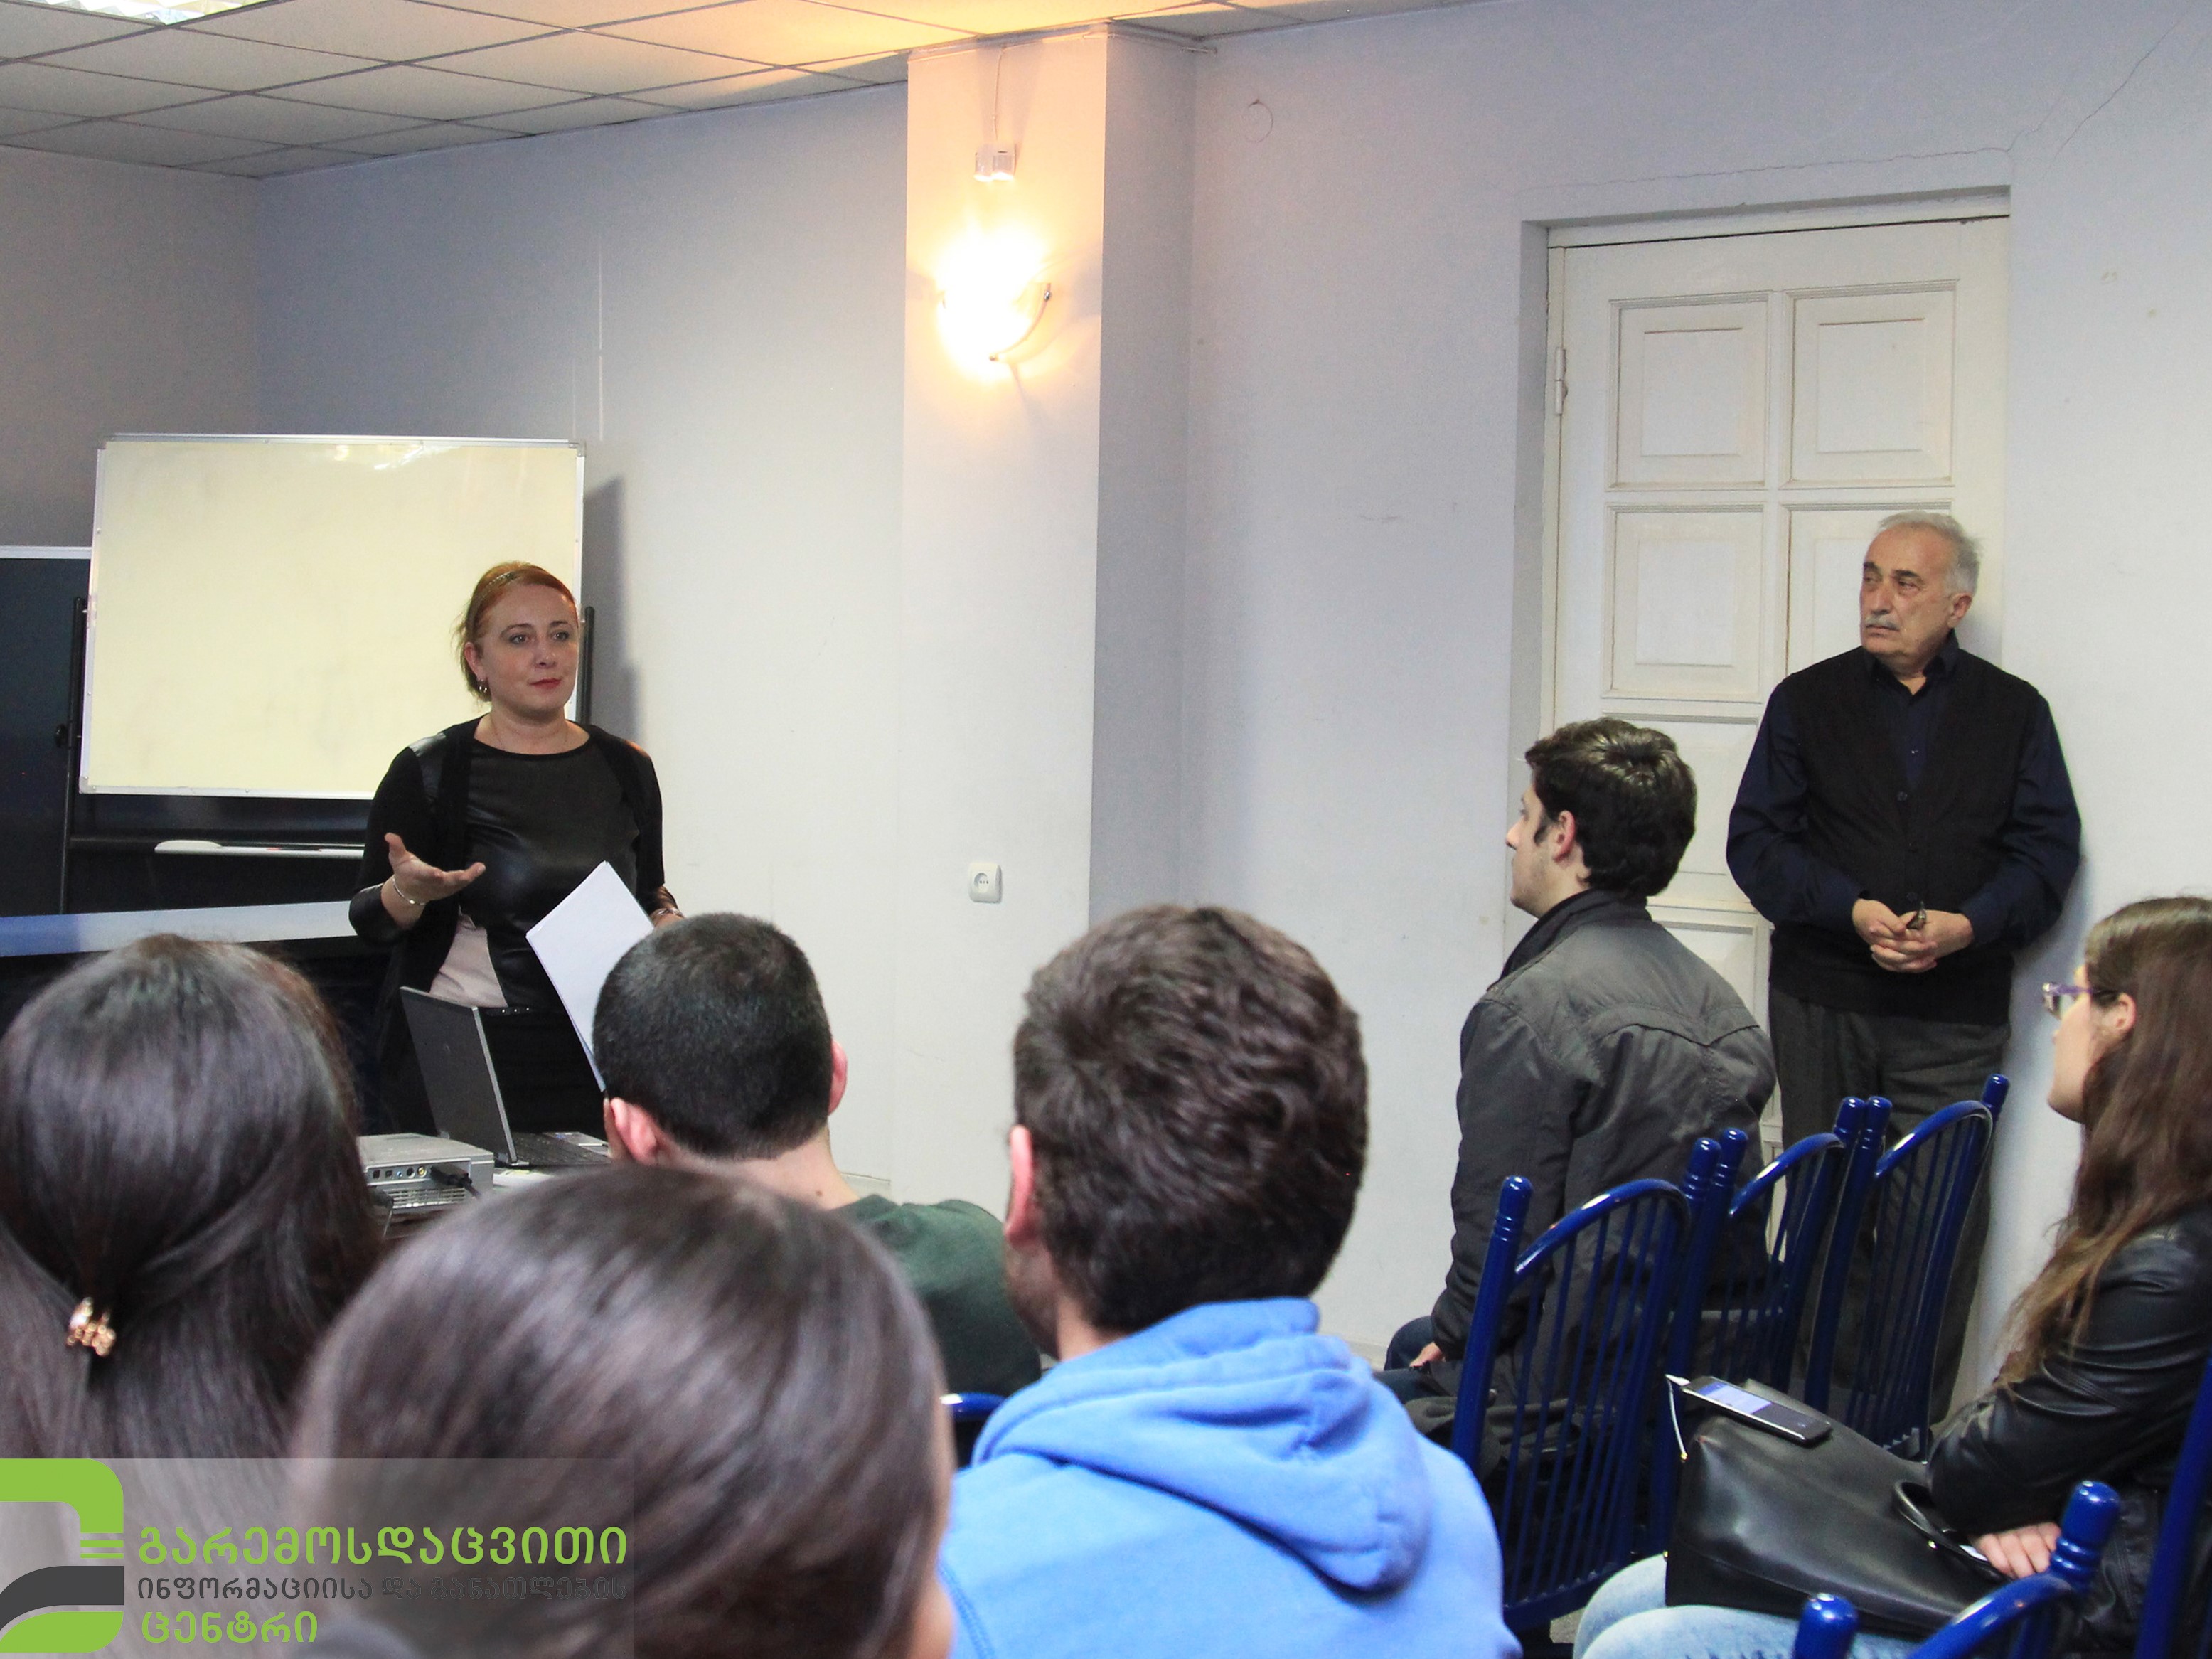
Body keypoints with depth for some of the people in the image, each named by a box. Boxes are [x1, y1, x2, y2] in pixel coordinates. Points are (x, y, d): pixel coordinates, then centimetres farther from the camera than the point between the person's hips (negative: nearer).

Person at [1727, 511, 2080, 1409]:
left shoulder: (2014, 711, 10)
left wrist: (1970, 925, -14)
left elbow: (2048, 851, 4)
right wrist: (1849, 910, -13)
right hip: (1824, 999, 1)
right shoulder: (1808, 701, 10)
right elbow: (1757, 839, 3)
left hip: (1958, 1009, -1)